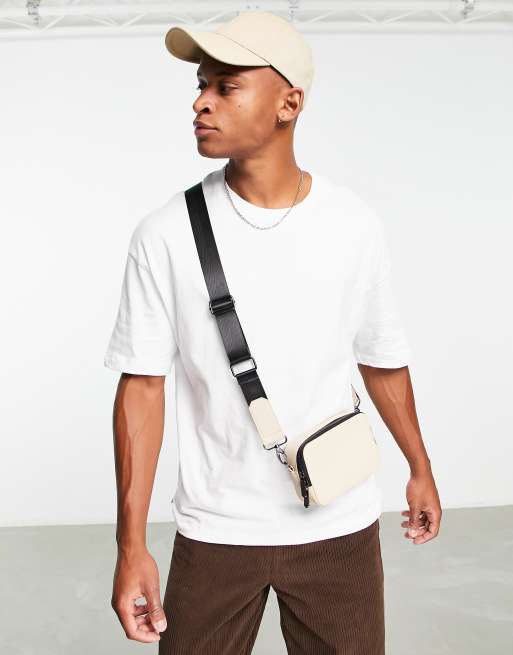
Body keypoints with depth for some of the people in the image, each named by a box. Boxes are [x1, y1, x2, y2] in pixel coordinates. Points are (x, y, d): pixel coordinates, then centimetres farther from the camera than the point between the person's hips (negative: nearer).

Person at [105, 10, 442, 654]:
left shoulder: (353, 225, -5)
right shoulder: (165, 234, -9)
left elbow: (382, 358, 8)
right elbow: (142, 384, -6)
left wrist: (420, 468, 19)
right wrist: (131, 545, -8)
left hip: (340, 528, 1)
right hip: (214, 530, -1)